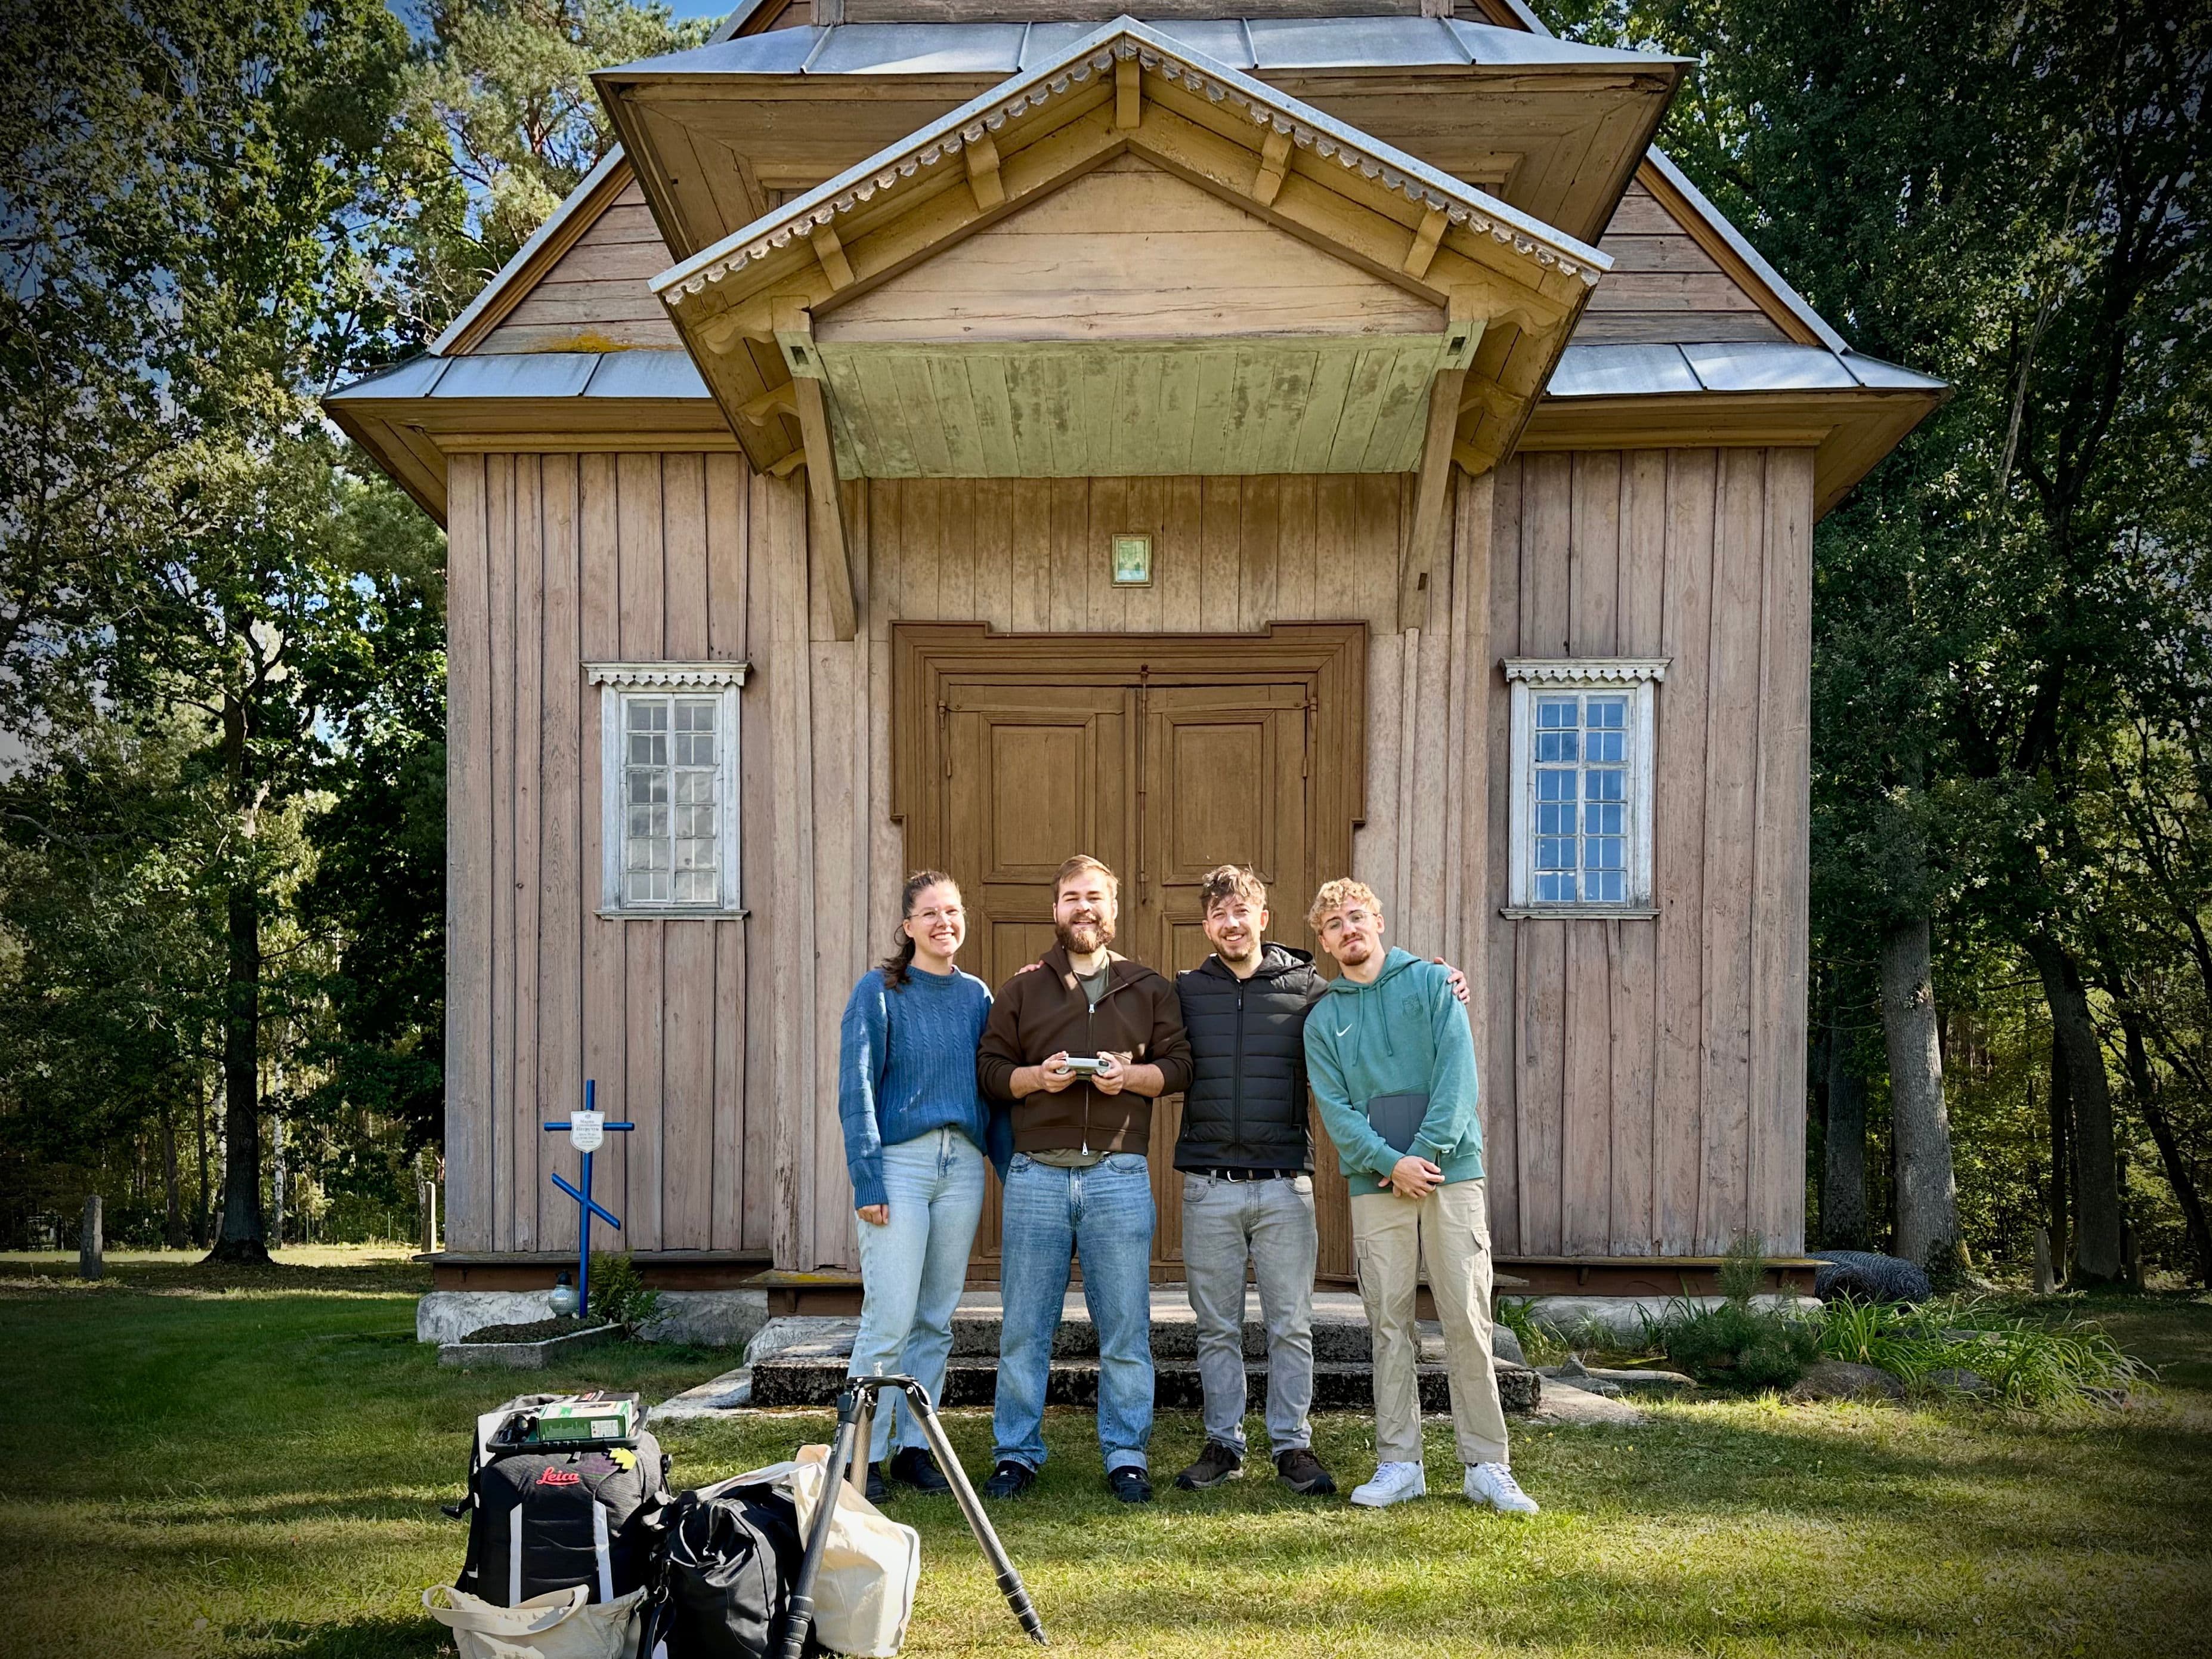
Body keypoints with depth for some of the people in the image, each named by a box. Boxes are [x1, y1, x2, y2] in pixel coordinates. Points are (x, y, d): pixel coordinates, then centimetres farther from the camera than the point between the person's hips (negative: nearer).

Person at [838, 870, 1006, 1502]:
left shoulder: (976, 995, 12)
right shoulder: (879, 991, -2)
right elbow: (856, 1089, -6)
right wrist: (867, 1179, -13)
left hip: (962, 1165, 5)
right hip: (900, 1163, -5)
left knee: (937, 1320, 9)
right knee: (889, 1320, -7)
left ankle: (915, 1445, 19)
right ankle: (865, 1456, 4)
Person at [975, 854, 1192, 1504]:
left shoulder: (1149, 988, 12)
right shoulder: (1021, 989, 13)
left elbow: (1180, 1066, 8)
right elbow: (990, 1069, 8)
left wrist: (1133, 1074, -10)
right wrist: (1036, 1076, -10)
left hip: (1119, 1175, 0)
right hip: (1036, 1175, 1)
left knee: (1125, 1328, 2)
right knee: (1024, 1329, 4)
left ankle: (1127, 1456, 13)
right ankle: (1017, 1455, 15)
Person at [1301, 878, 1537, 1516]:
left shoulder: (1431, 982, 6)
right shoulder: (1324, 1019, 11)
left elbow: (1458, 1073, -4)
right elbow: (1335, 1108, 1)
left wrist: (1428, 1151, -13)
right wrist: (1390, 1163, -13)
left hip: (1452, 1173, -2)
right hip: (1375, 1183, 2)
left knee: (1467, 1321, -2)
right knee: (1390, 1326, 4)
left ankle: (1487, 1466, 4)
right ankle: (1399, 1463, 12)